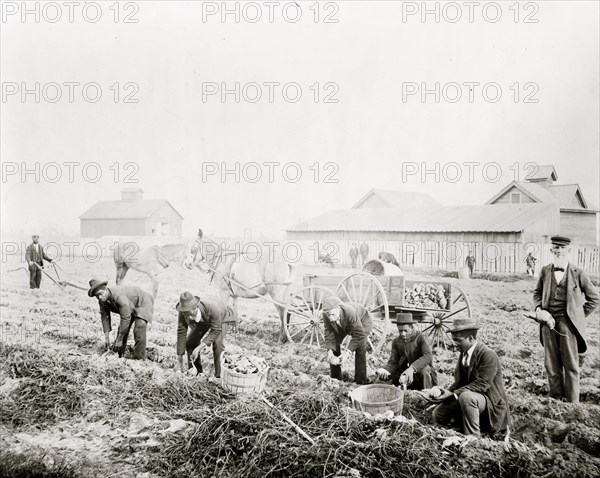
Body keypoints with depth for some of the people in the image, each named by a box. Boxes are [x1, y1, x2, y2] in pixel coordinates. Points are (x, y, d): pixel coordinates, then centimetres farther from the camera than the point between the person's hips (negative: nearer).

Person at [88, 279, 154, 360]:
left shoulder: (118, 296, -40)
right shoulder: (102, 301, -14)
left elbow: (126, 318, -38)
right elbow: (105, 317, -3)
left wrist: (119, 339, -30)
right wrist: (106, 337, -6)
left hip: (142, 303, -9)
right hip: (130, 307, 9)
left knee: (139, 328, -26)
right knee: (122, 329, 5)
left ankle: (139, 358, -19)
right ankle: (117, 356, 22)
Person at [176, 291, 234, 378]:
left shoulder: (211, 308, -46)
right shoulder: (183, 313, -33)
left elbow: (216, 330, -35)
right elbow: (181, 333, -25)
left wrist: (199, 347, -42)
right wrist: (179, 358, -23)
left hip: (222, 318, -5)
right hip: (202, 322, 5)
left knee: (217, 343, -27)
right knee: (190, 342, -4)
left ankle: (219, 375, -15)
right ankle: (196, 373, 15)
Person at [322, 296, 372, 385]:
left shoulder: (350, 313, -46)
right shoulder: (326, 315, -32)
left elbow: (359, 335, -41)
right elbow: (329, 332, -24)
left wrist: (348, 352, -47)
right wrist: (330, 351, -37)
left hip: (362, 321, -5)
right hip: (342, 325, 5)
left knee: (360, 348, -23)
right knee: (333, 345, -2)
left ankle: (360, 380, -11)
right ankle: (335, 377, 14)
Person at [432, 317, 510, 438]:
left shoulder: (488, 355, -21)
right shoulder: (464, 353, 6)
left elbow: (481, 384, -27)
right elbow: (459, 382, 7)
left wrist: (453, 394, -31)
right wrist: (447, 392, -13)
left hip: (491, 402, -8)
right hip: (470, 400, 8)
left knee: (466, 396, -38)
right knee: (438, 414, 1)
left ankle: (473, 437, -24)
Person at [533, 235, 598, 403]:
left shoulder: (578, 273, -2)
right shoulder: (545, 271, 7)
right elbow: (537, 293, 18)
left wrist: (579, 316, 1)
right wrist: (539, 309, 0)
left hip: (568, 322, -3)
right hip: (548, 321, 3)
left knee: (570, 364, 2)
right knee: (551, 364, 10)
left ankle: (572, 403, 12)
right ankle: (555, 400, 22)